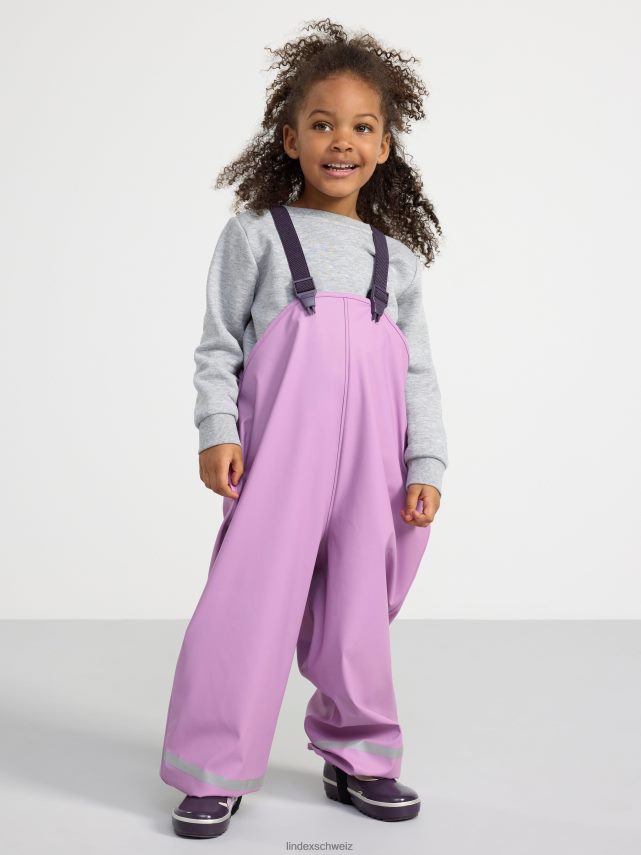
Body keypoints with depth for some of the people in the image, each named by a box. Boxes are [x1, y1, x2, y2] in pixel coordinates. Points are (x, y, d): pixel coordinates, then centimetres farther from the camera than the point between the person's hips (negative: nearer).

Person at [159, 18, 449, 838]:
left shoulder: (396, 257, 15)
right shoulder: (256, 234, 6)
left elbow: (418, 373, 14)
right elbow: (218, 347, 4)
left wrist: (425, 465, 5)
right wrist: (217, 432, -8)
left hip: (370, 463, 3)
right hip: (277, 455, -3)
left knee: (357, 614, 9)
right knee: (248, 603, -4)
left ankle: (357, 758, 26)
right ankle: (210, 775, 9)